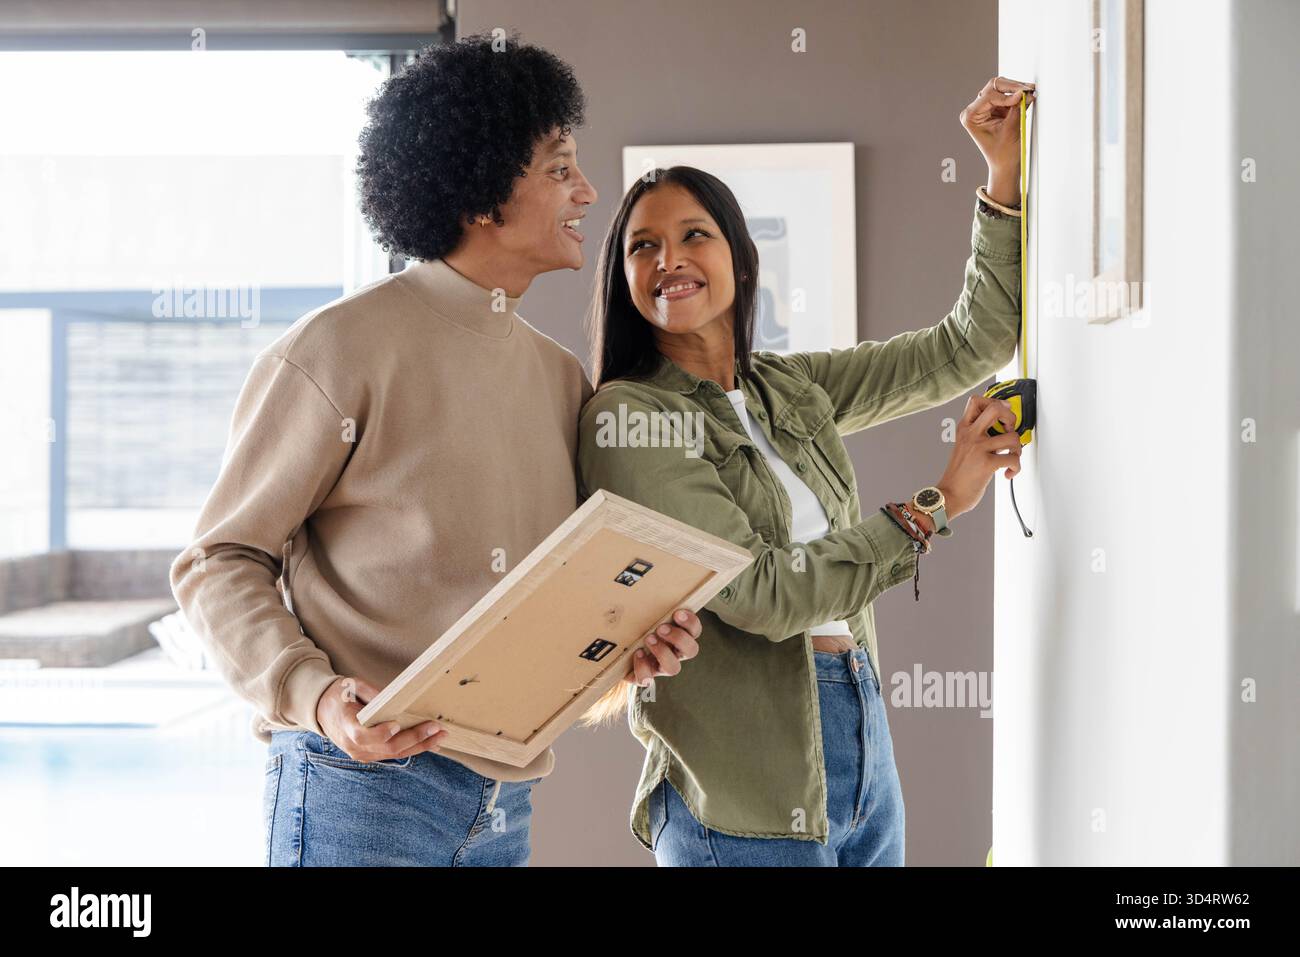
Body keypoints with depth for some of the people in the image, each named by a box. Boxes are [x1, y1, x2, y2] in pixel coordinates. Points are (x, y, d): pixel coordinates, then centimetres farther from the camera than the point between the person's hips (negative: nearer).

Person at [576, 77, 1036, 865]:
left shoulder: (794, 390, 9)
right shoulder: (627, 416, -10)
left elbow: (971, 347, 12)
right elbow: (760, 591, -16)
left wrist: (1007, 172, 5)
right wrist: (934, 509, -10)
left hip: (864, 745, 6)